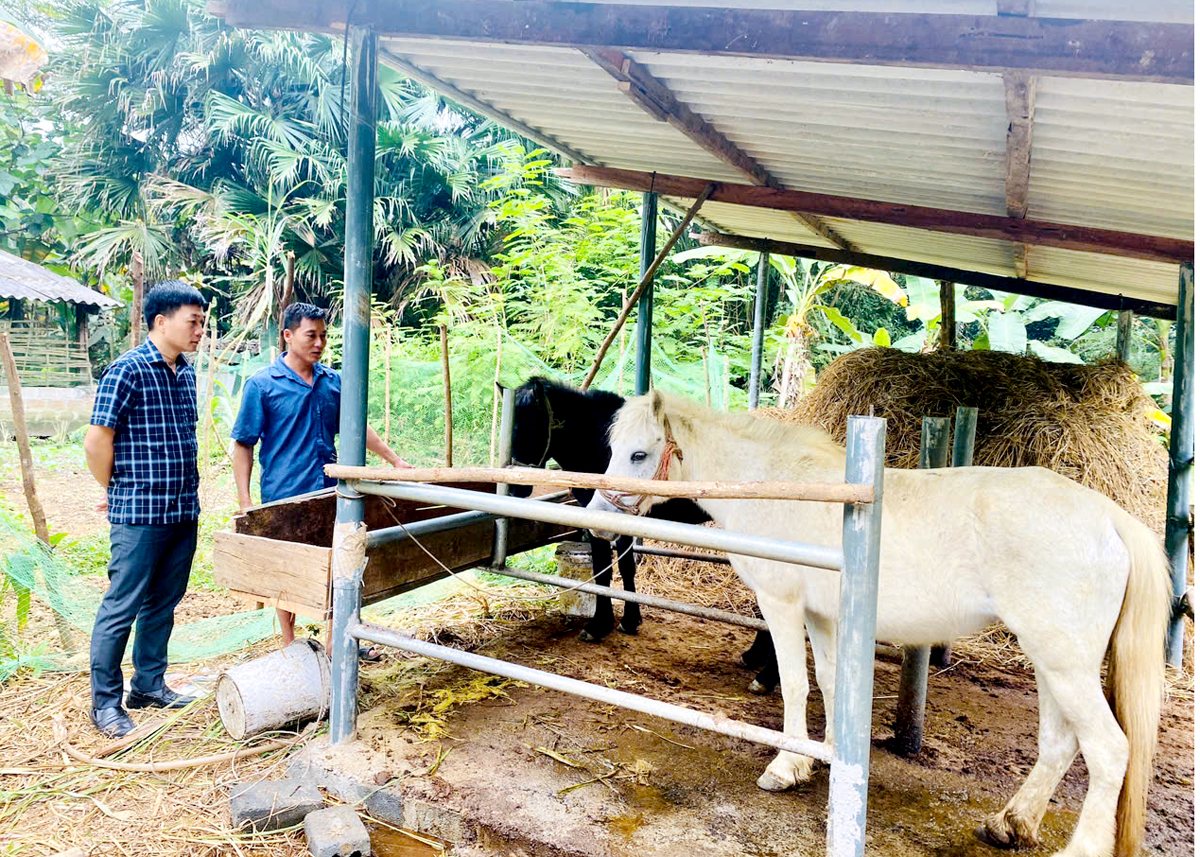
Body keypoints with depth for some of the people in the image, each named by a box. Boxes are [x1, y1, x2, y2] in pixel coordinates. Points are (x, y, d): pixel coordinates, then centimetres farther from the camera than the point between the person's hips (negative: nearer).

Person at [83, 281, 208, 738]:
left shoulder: (186, 373, 11)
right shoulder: (127, 369, -13)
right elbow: (96, 442, -12)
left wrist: (186, 494, 15)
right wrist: (118, 491, 0)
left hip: (184, 511, 7)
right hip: (139, 513, -7)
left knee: (163, 604, 16)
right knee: (122, 607, 3)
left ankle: (148, 685, 30)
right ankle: (105, 702, 16)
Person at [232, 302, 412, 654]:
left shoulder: (333, 381, 8)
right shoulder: (262, 384, -5)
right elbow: (243, 444, -4)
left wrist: (395, 460, 11)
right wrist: (245, 501, -10)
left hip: (330, 493, 4)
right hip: (284, 497, -4)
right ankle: (290, 645, 24)